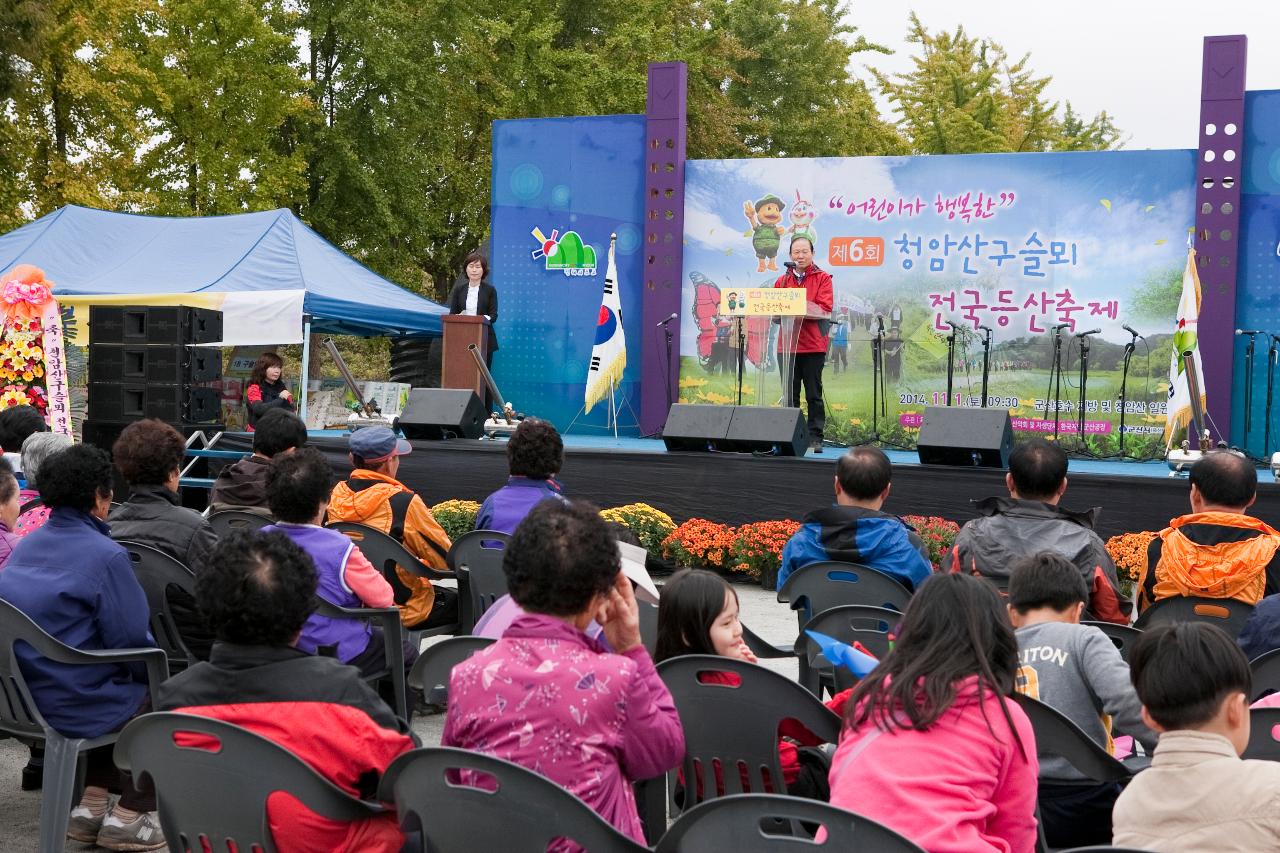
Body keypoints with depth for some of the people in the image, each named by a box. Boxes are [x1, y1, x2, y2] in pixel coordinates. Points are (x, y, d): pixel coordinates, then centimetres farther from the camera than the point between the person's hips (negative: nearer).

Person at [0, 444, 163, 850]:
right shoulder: (105, 555, -17)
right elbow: (131, 642, -17)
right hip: (73, 706, -8)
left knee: (117, 687, 30)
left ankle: (90, 805, 27)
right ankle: (129, 817, 14)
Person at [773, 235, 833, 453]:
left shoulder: (822, 278, 5)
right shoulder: (782, 280, 17)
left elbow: (825, 308, -8)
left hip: (813, 345, -3)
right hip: (787, 343, 3)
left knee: (813, 395, 0)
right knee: (790, 395, 5)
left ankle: (815, 439, 3)